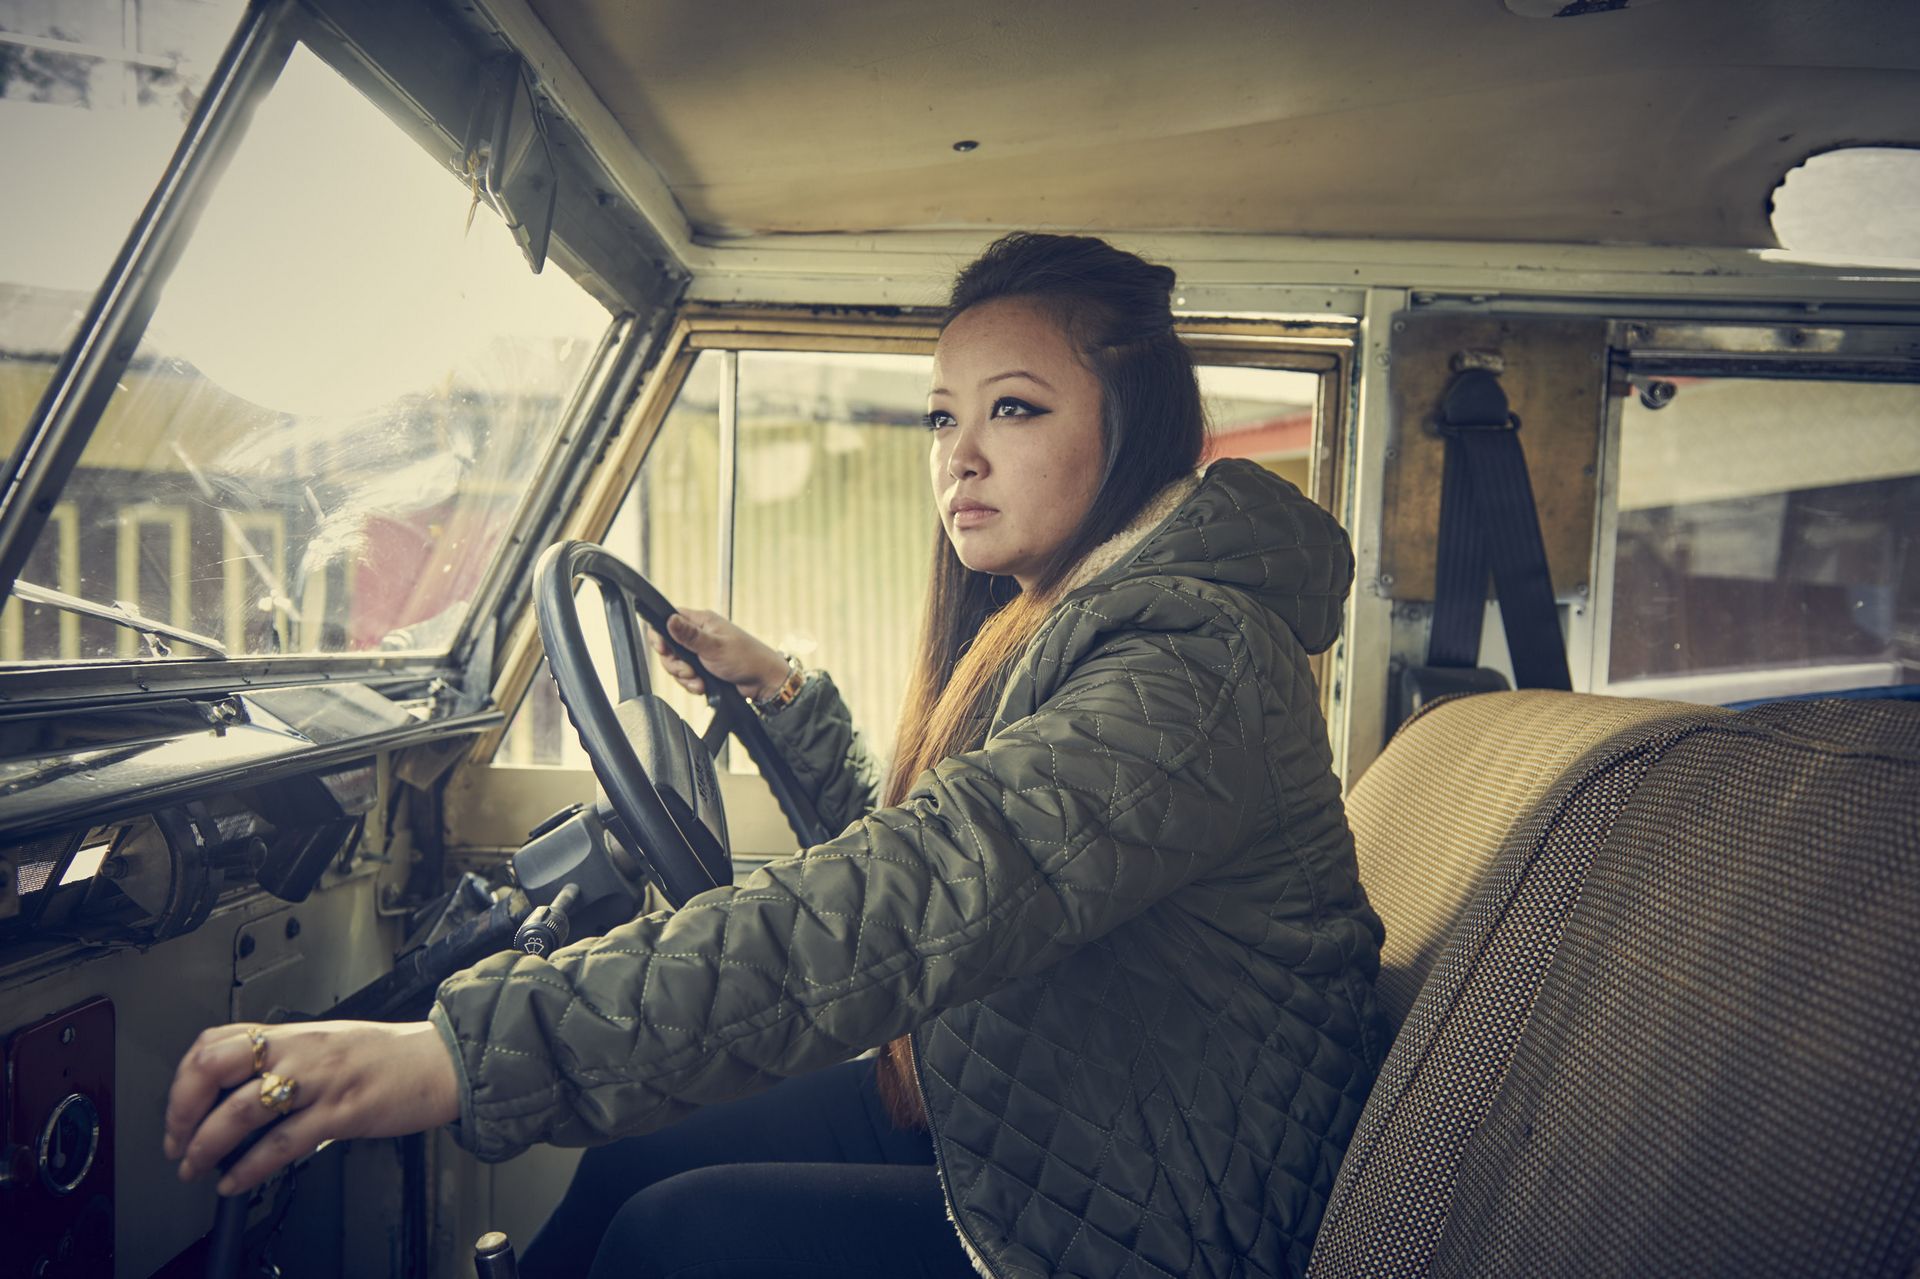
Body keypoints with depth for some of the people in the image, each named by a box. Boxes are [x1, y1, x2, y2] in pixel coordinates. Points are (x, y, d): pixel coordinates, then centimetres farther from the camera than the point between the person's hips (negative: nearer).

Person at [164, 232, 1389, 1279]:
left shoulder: (1188, 669, -28)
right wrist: (783, 693, 8)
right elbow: (903, 852, 16)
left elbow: (898, 910, -42)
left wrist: (464, 1054, -45)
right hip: (991, 1102, 8)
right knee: (635, 1162, 4)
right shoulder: (1047, 629, 5)